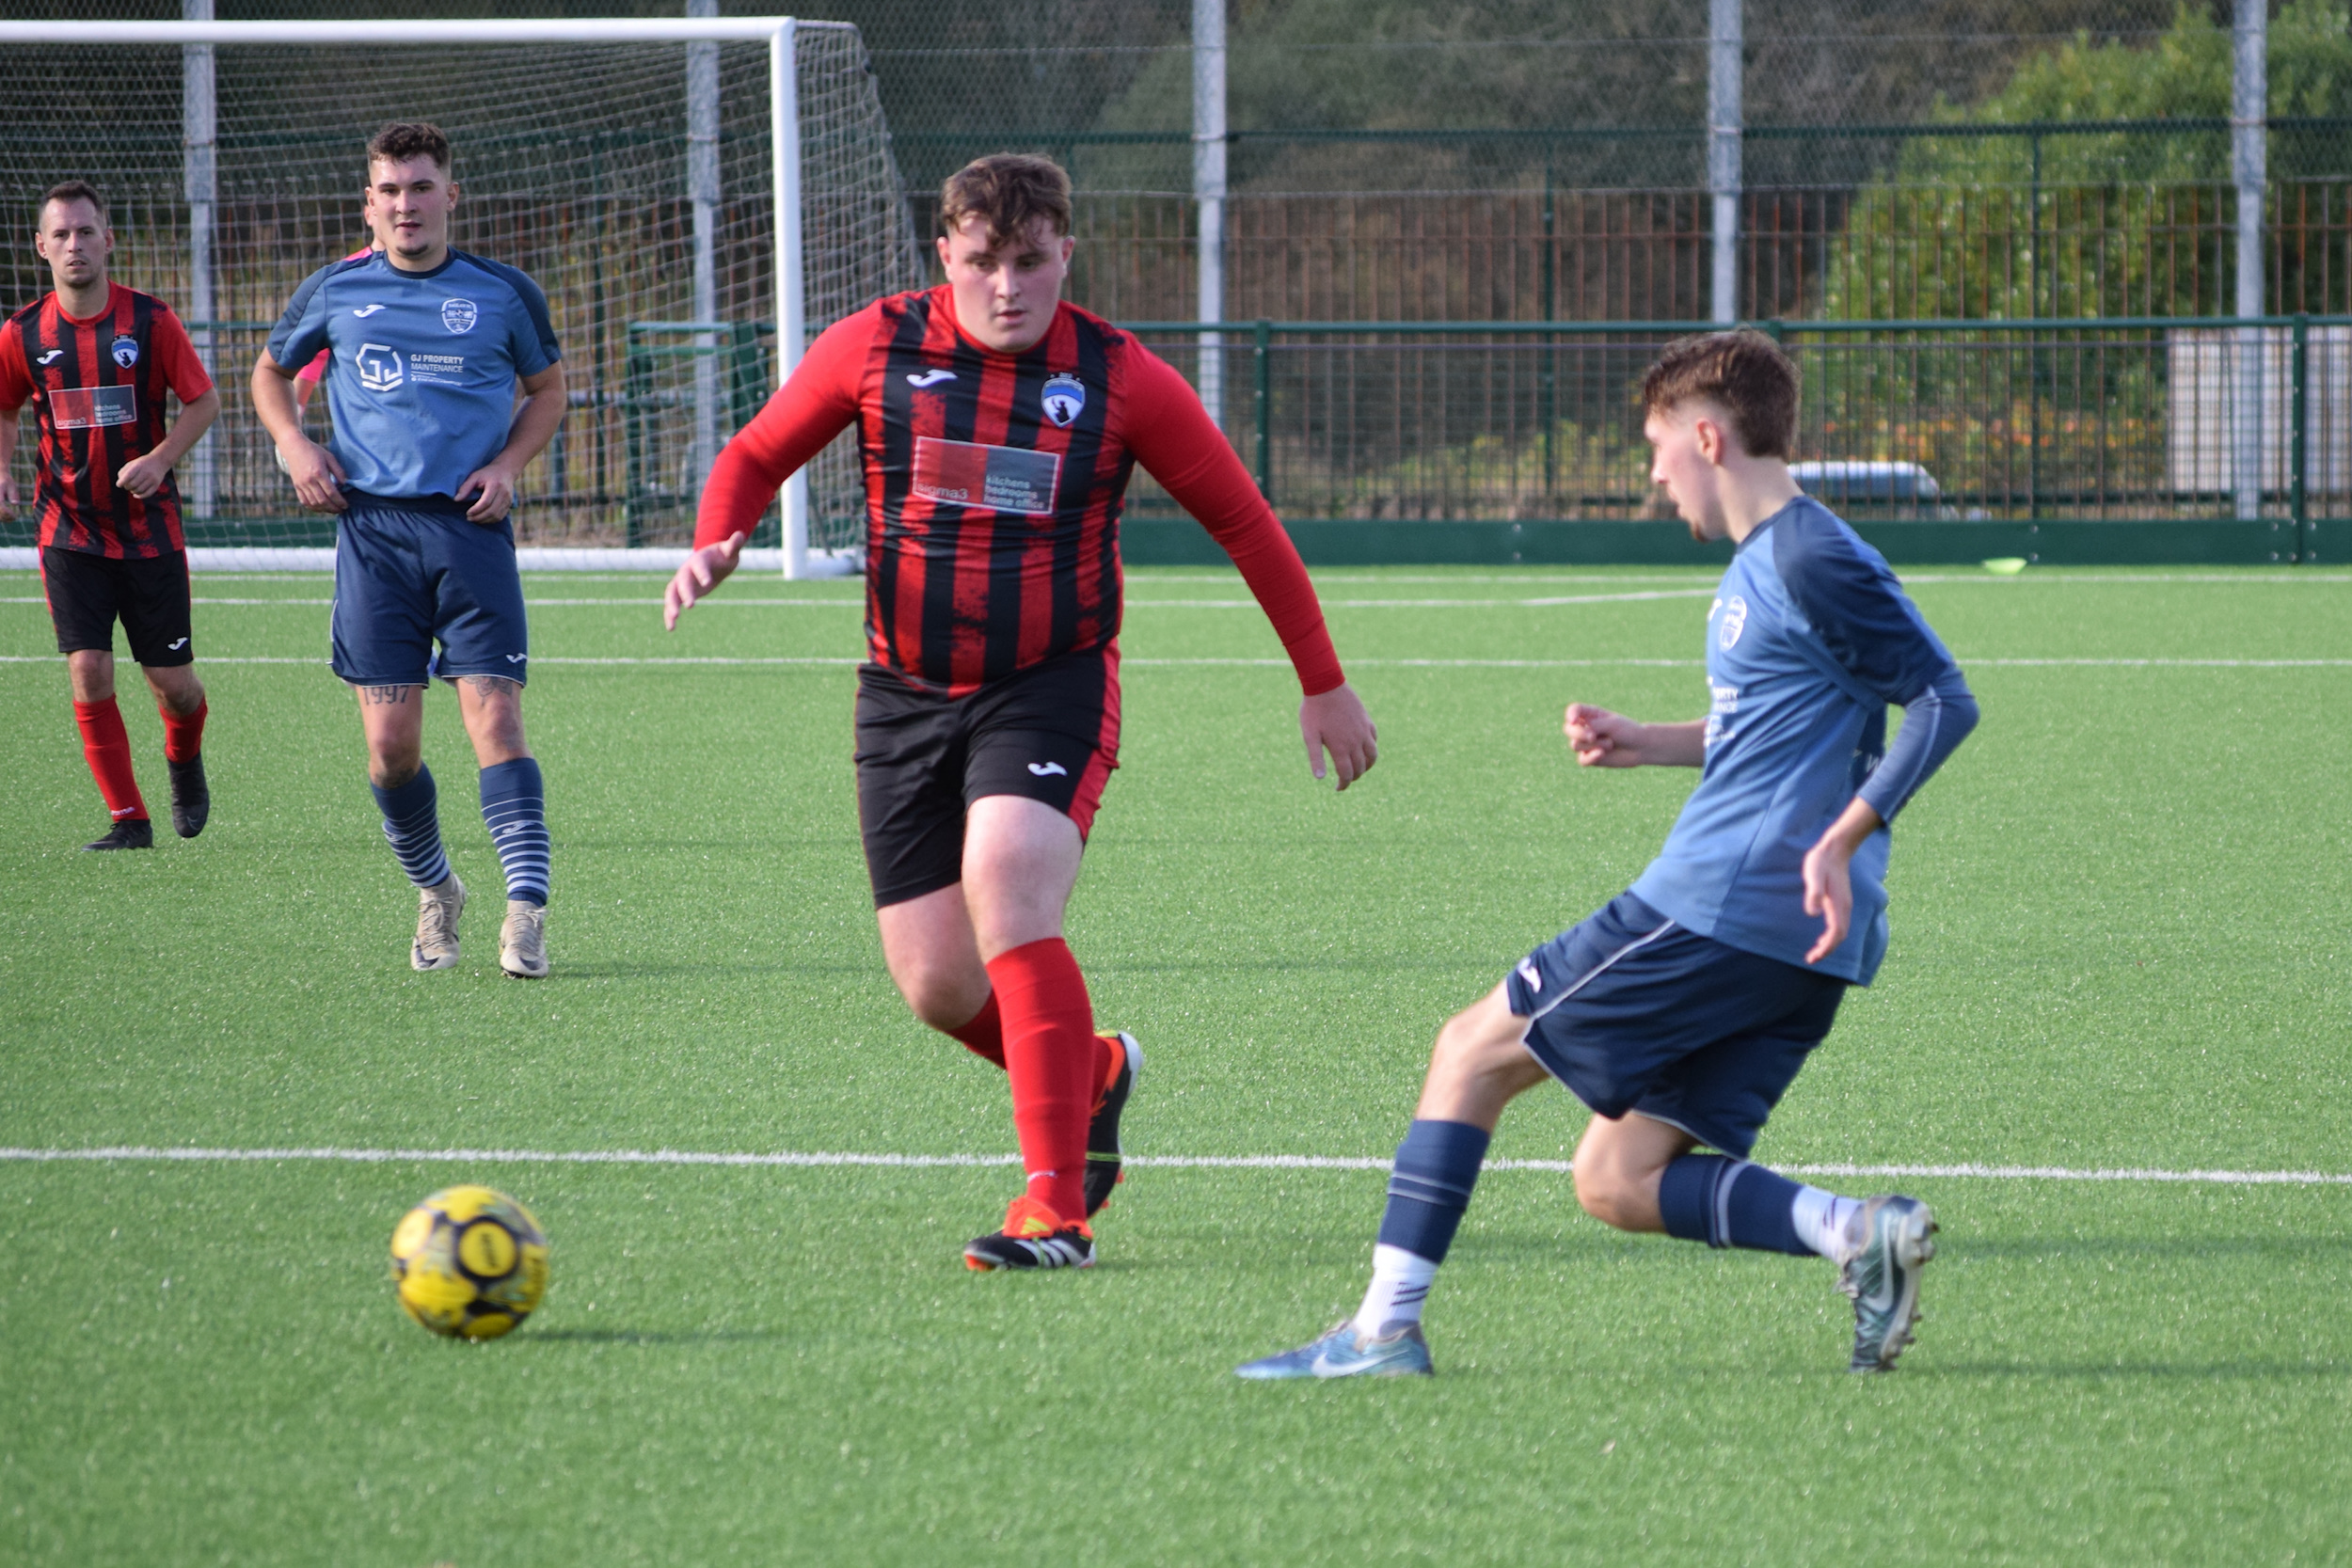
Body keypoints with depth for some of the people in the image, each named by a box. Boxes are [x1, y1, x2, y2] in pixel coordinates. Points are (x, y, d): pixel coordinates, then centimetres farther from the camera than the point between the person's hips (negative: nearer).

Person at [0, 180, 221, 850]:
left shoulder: (151, 320, -7)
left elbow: (204, 400, 0)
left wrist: (160, 459, -15)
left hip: (150, 530, -1)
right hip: (69, 533, 1)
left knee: (172, 681, 3)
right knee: (89, 675, -11)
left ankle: (185, 763, 38)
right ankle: (129, 820, -1)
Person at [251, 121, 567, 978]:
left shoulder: (504, 294, 6)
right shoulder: (332, 292, 8)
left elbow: (548, 389, 19)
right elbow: (270, 374, 23)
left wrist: (507, 463, 2)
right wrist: (295, 446, 5)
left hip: (470, 524, -1)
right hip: (373, 526, 1)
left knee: (495, 716, -13)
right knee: (391, 741, -2)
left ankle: (526, 911, -16)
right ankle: (434, 891, 22)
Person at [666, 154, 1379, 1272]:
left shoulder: (1121, 380, -6)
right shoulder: (874, 349, -2)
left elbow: (1243, 521, 5)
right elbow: (756, 457, 11)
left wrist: (1323, 684, 9)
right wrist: (715, 545, -11)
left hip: (1051, 688, -3)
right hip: (906, 695, 3)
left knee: (1007, 902, -26)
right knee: (936, 986, -1)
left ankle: (1056, 1210, -24)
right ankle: (1094, 1077, 32)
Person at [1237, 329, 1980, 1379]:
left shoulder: (1812, 563, -11)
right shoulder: (1761, 564, 18)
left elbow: (1944, 701, -16)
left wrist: (1841, 839, -23)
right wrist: (1653, 745, 20)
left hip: (1718, 907, -9)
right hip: (1793, 944, 9)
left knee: (1475, 1051, 2)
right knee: (1616, 1185, 7)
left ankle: (1385, 1328, 1)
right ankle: (1860, 1234, -10)